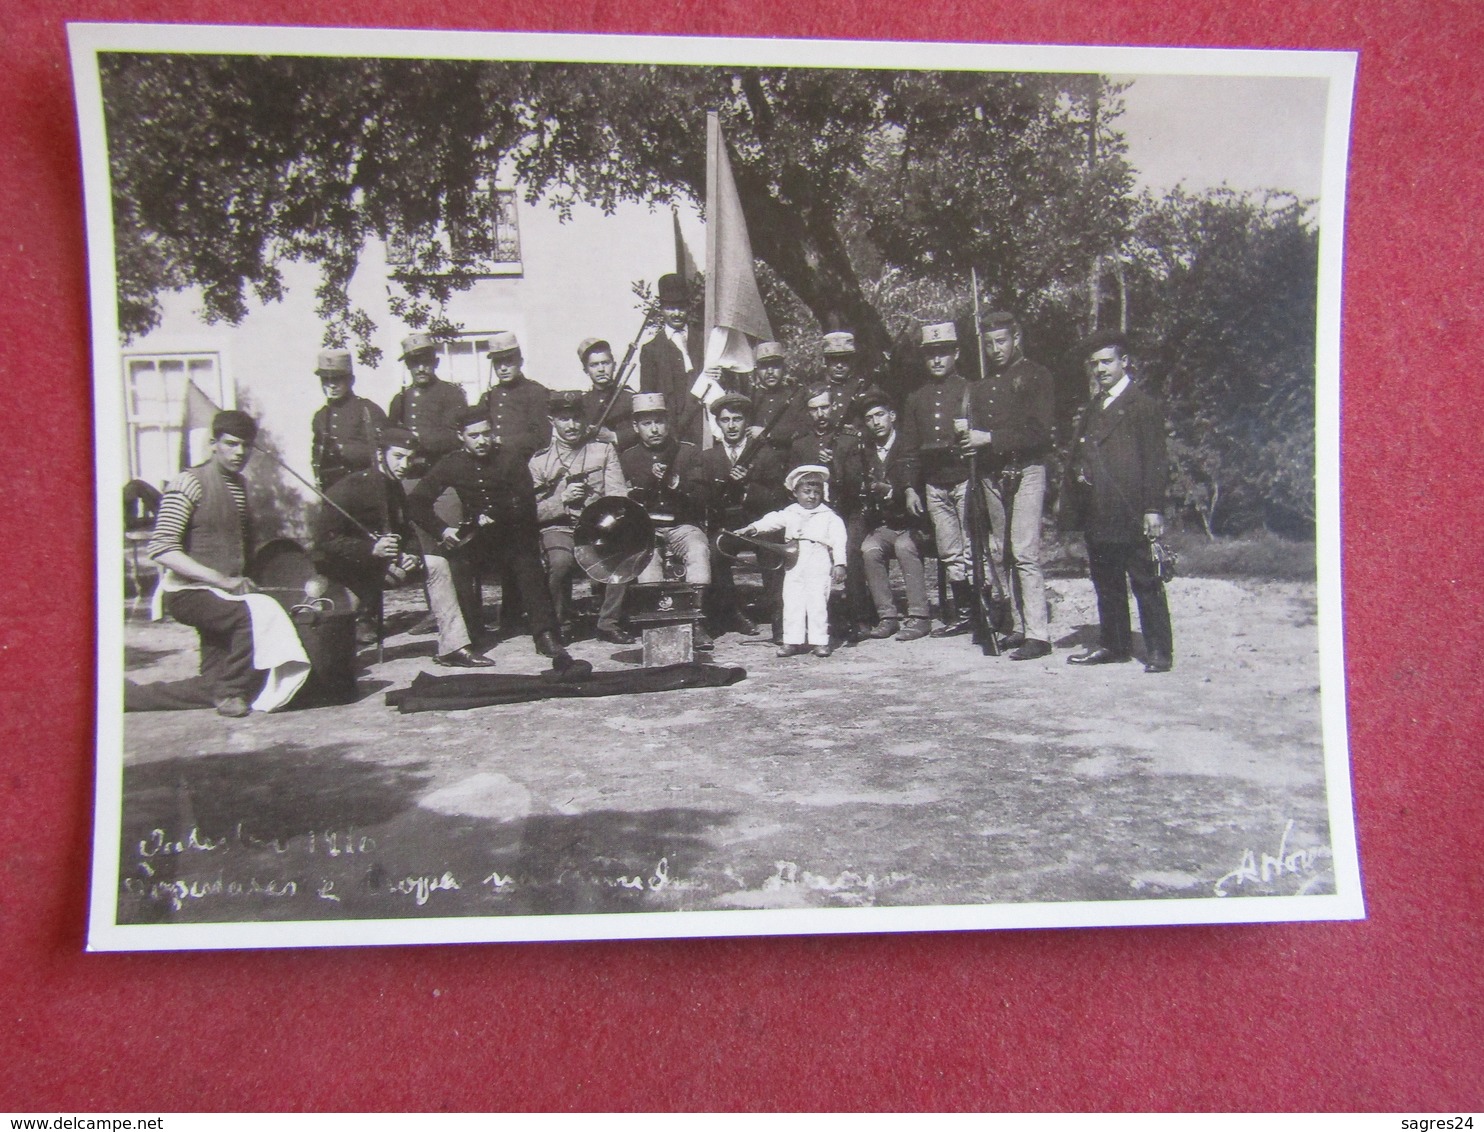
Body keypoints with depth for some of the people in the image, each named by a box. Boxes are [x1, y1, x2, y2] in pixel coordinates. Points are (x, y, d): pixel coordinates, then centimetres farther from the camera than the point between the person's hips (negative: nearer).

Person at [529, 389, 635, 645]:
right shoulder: (539, 461, 11)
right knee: (561, 559, -34)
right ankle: (558, 624, -11)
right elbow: (532, 512, 6)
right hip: (558, 528, -1)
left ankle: (609, 622, -16)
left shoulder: (604, 450, 14)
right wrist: (561, 500, -11)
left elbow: (618, 494, 3)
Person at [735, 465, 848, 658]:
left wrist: (839, 564, -14)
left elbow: (838, 541, -3)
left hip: (819, 565, -3)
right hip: (794, 565, 3)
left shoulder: (830, 517, 3)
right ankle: (792, 641, 8)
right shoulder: (790, 513, 12)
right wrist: (753, 527, -17)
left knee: (817, 602, -6)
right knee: (792, 602, 3)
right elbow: (772, 520, 0)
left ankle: (820, 640, 2)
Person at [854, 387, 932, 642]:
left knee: (905, 546, -34)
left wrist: (890, 491, -26)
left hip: (910, 523, -3)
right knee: (869, 550, -27)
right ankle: (887, 617, -20)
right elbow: (863, 489, 14)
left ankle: (919, 617, -28)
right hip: (881, 525, 3)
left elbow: (915, 489, -11)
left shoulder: (908, 447, -2)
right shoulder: (865, 451, 11)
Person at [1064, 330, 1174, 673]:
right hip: (1097, 515, 7)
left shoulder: (1143, 406, -2)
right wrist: (1077, 473, 3)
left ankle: (1159, 650, 2)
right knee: (1106, 584, 12)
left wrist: (1153, 508, -14)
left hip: (1131, 514, -7)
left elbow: (1155, 461, -7)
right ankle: (1113, 644, 21)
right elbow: (1077, 457, 27)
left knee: (1146, 583, -3)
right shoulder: (1092, 410, 20)